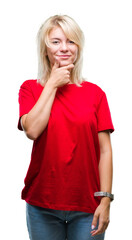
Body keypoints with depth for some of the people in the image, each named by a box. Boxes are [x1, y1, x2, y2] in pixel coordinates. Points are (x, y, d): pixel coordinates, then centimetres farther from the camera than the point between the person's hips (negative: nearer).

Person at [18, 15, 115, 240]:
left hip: (87, 205, 0)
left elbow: (105, 150, -1)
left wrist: (105, 200, -7)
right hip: (42, 205, 0)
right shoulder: (30, 88, 4)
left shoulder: (95, 93, 3)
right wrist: (52, 84, -8)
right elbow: (32, 130, -15)